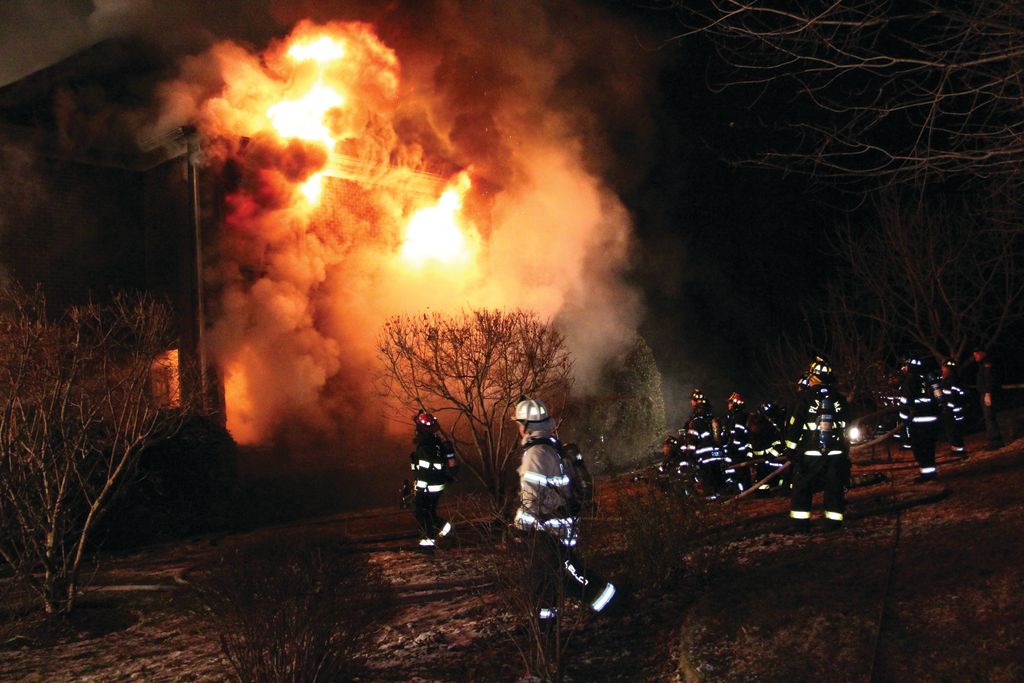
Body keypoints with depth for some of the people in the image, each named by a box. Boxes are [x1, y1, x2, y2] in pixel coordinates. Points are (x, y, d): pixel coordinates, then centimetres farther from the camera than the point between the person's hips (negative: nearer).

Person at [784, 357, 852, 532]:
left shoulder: (805, 397, -4)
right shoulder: (839, 398, 6)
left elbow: (794, 425, -5)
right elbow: (848, 425, 16)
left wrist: (790, 449, 1)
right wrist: (846, 449, 26)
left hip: (812, 452, -2)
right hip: (837, 452, 3)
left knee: (802, 486, 7)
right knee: (835, 487, 8)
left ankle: (800, 522, 5)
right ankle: (833, 523, 7)